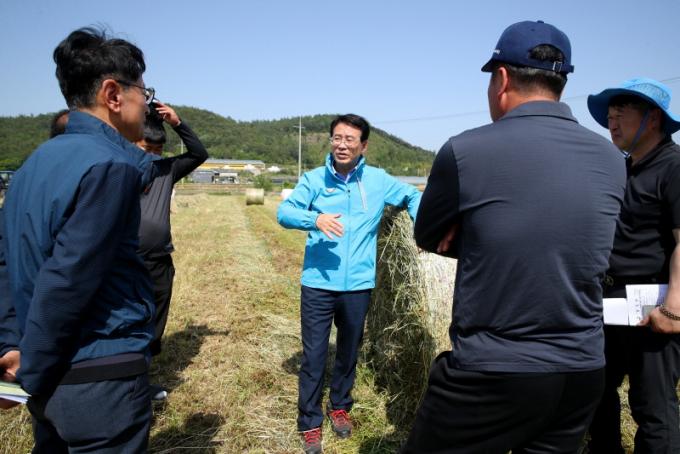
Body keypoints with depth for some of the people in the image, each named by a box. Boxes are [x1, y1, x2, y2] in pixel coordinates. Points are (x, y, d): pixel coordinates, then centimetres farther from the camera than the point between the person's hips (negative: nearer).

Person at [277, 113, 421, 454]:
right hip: (318, 284, -2)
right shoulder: (314, 179, -2)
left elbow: (412, 196, 15)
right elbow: (284, 211, -11)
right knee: (313, 355, 4)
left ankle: (339, 407, 41)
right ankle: (309, 423, 22)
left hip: (358, 285, 2)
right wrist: (315, 218, -30)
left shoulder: (378, 180, 2)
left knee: (349, 352, 18)